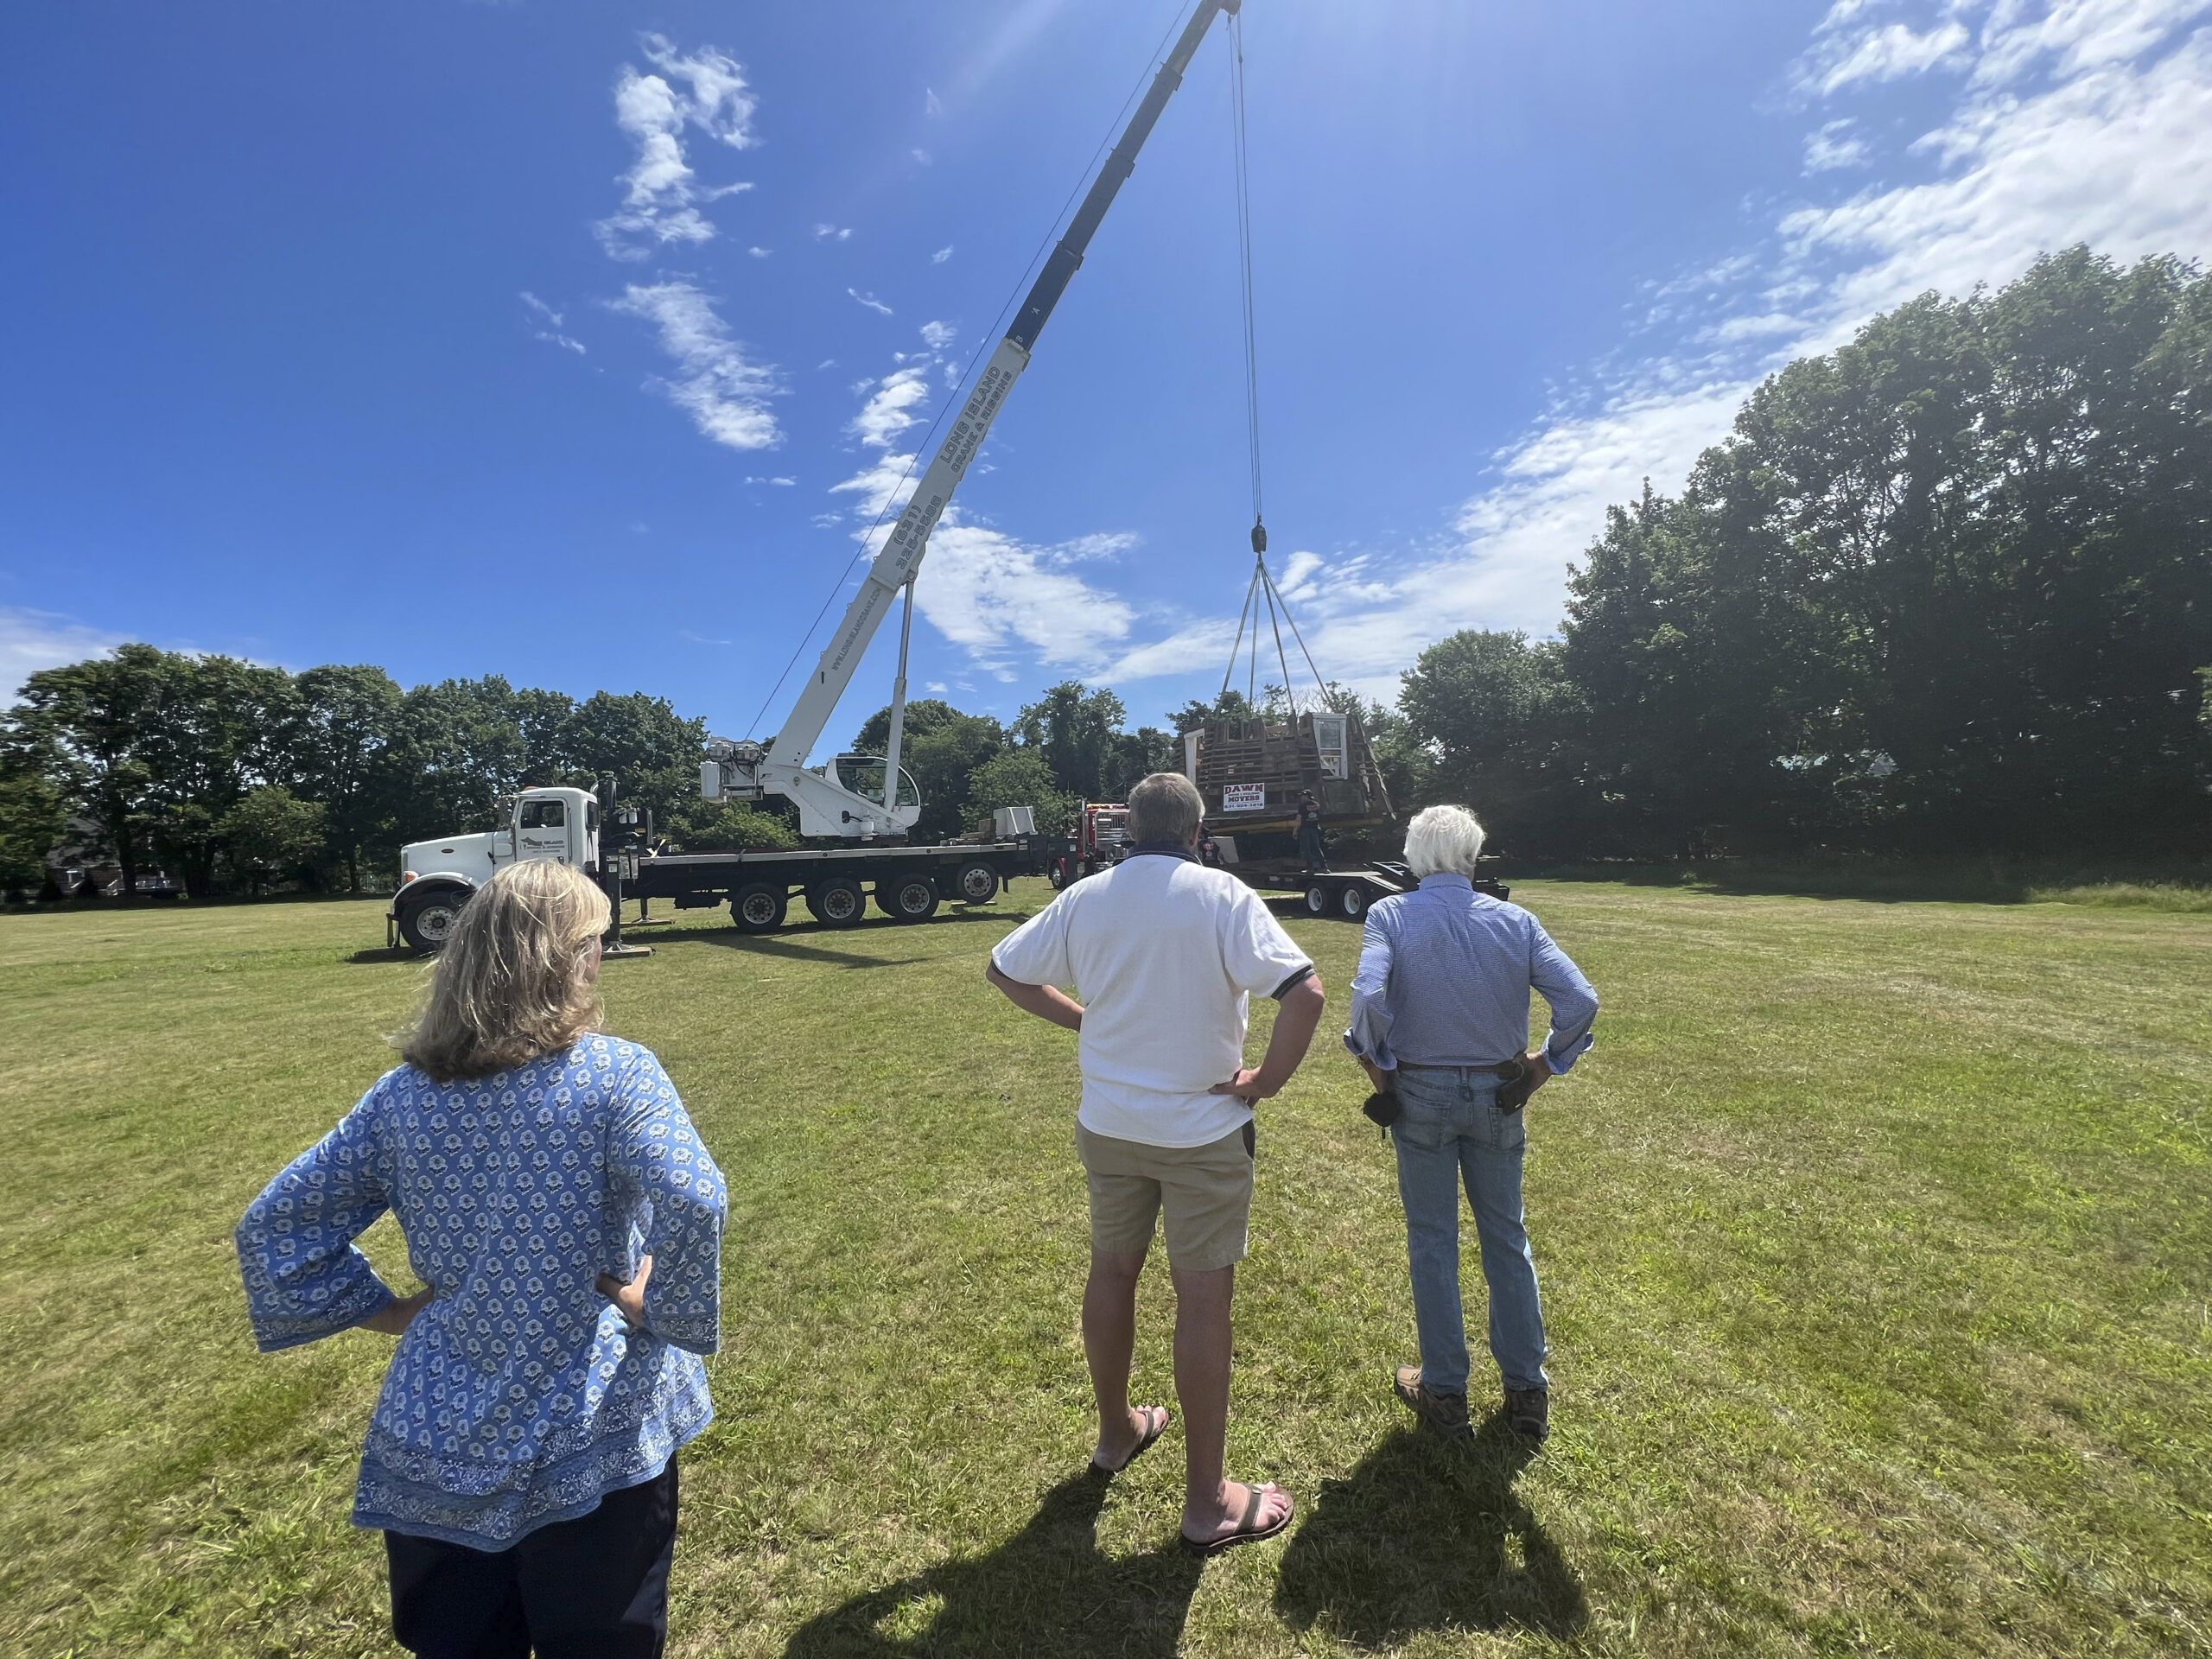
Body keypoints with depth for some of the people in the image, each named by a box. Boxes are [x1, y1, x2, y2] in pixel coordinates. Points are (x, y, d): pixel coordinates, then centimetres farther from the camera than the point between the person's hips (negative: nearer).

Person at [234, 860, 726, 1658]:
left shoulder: (401, 1096, -3)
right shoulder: (615, 1074, -20)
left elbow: (272, 1230, 4)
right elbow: (691, 1201, -33)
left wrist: (388, 1310, 8)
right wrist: (664, 1310, -15)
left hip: (433, 1448, 5)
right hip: (593, 1445, -4)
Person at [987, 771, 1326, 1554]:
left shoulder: (1085, 898, -3)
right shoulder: (1222, 896, -14)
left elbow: (1005, 971, 7)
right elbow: (1306, 991, -23)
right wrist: (1269, 1079, -11)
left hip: (1108, 1126, 4)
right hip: (1203, 1130, -4)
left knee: (1111, 1271, 22)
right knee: (1203, 1298, 9)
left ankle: (1116, 1432, 44)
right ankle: (1207, 1503, 25)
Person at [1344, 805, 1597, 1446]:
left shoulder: (1390, 915, -12)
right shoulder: (1516, 921, -5)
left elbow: (1368, 995, -27)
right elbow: (1581, 1000, -11)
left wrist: (1378, 1063, -12)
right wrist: (1547, 1062, 1)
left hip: (1420, 1094, -2)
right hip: (1498, 1095, 2)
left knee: (1433, 1240, 13)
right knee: (1506, 1236, 19)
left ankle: (1444, 1391, 27)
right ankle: (1527, 1388, 33)